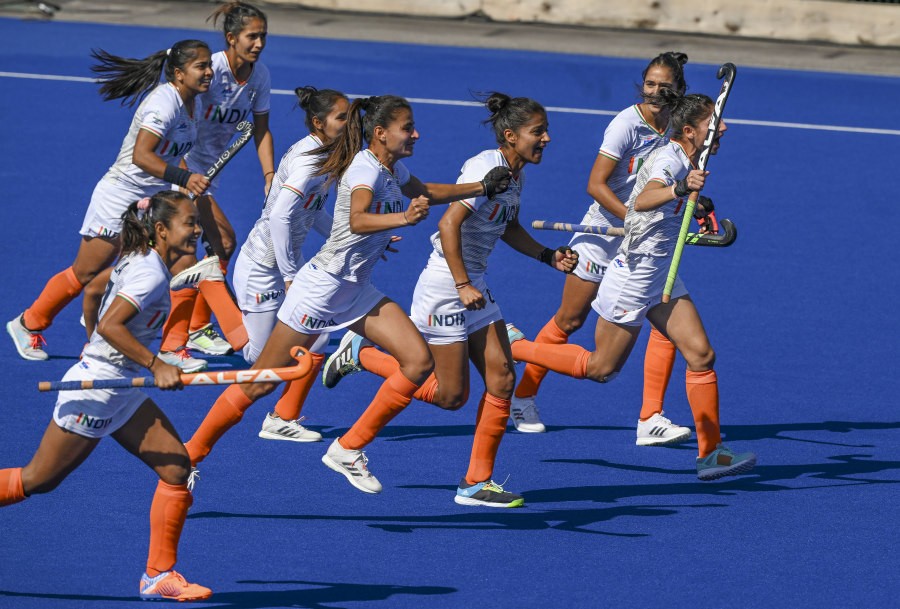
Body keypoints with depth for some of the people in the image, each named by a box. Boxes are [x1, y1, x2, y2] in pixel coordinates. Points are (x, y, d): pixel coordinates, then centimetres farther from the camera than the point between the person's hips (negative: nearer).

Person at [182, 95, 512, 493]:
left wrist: (482, 188, 22)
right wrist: (403, 218, -57)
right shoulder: (365, 167, -21)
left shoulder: (393, 168, 6)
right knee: (262, 383, -3)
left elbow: (425, 193, 30)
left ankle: (348, 450, 2)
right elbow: (357, 220, -41)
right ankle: (188, 456, 11)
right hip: (320, 289, -9)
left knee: (419, 362, -7)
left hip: (357, 292, 9)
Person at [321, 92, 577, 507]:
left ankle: (477, 482, 7)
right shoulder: (486, 168, -20)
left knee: (502, 380, 1)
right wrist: (463, 285, -26)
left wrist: (548, 256, 11)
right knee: (450, 395, -2)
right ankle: (360, 353, 13)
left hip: (475, 288, 9)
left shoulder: (516, 175, 8)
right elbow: (448, 225, -25)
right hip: (444, 288, -9)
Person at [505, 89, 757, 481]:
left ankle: (710, 452, 1)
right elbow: (642, 201, -46)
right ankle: (514, 348, 18)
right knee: (600, 368, 4)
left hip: (661, 277, 9)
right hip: (633, 276, -9)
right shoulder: (667, 159, -24)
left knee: (701, 355, -2)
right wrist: (679, 189, -65)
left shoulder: (687, 162, 4)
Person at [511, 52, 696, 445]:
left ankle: (650, 419, -9)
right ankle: (523, 395, 26)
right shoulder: (627, 124, -18)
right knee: (569, 320, 5)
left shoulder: (675, 128, 0)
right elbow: (596, 184, -21)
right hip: (604, 230, -5)